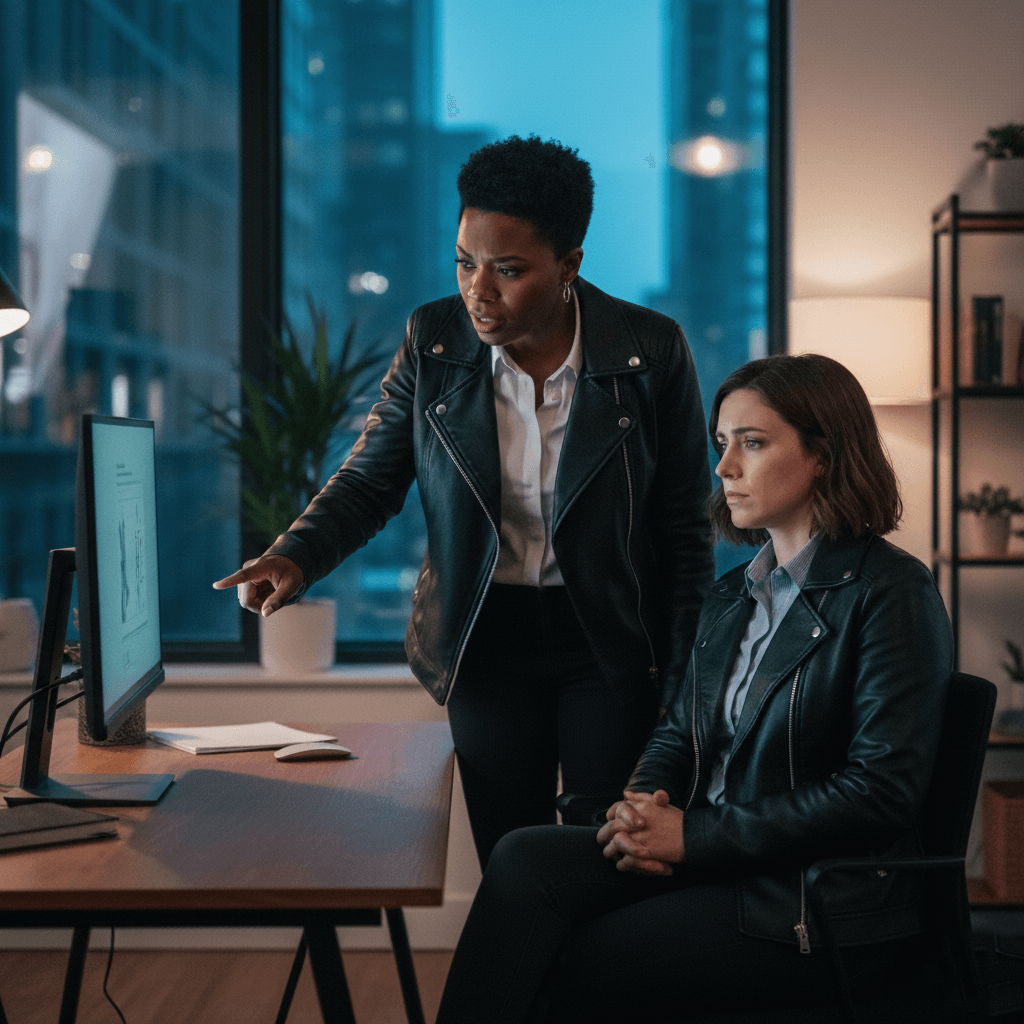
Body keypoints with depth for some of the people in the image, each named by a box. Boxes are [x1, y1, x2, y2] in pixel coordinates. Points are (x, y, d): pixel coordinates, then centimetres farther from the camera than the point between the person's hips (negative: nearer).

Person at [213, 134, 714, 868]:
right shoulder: (434, 340, -4)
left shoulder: (652, 351, -9)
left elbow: (685, 529, -3)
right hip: (487, 642, 2)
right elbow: (369, 481, 3)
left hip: (611, 645, -2)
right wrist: (295, 558, -17)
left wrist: (685, 690, -3)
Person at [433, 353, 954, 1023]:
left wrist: (695, 836, -16)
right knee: (524, 860, -18)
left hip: (824, 912, -7)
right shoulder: (733, 596, 16)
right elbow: (680, 733, 20)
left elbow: (881, 791, -17)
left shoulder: (892, 592, -9)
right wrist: (643, 806, -6)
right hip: (711, 859, 7)